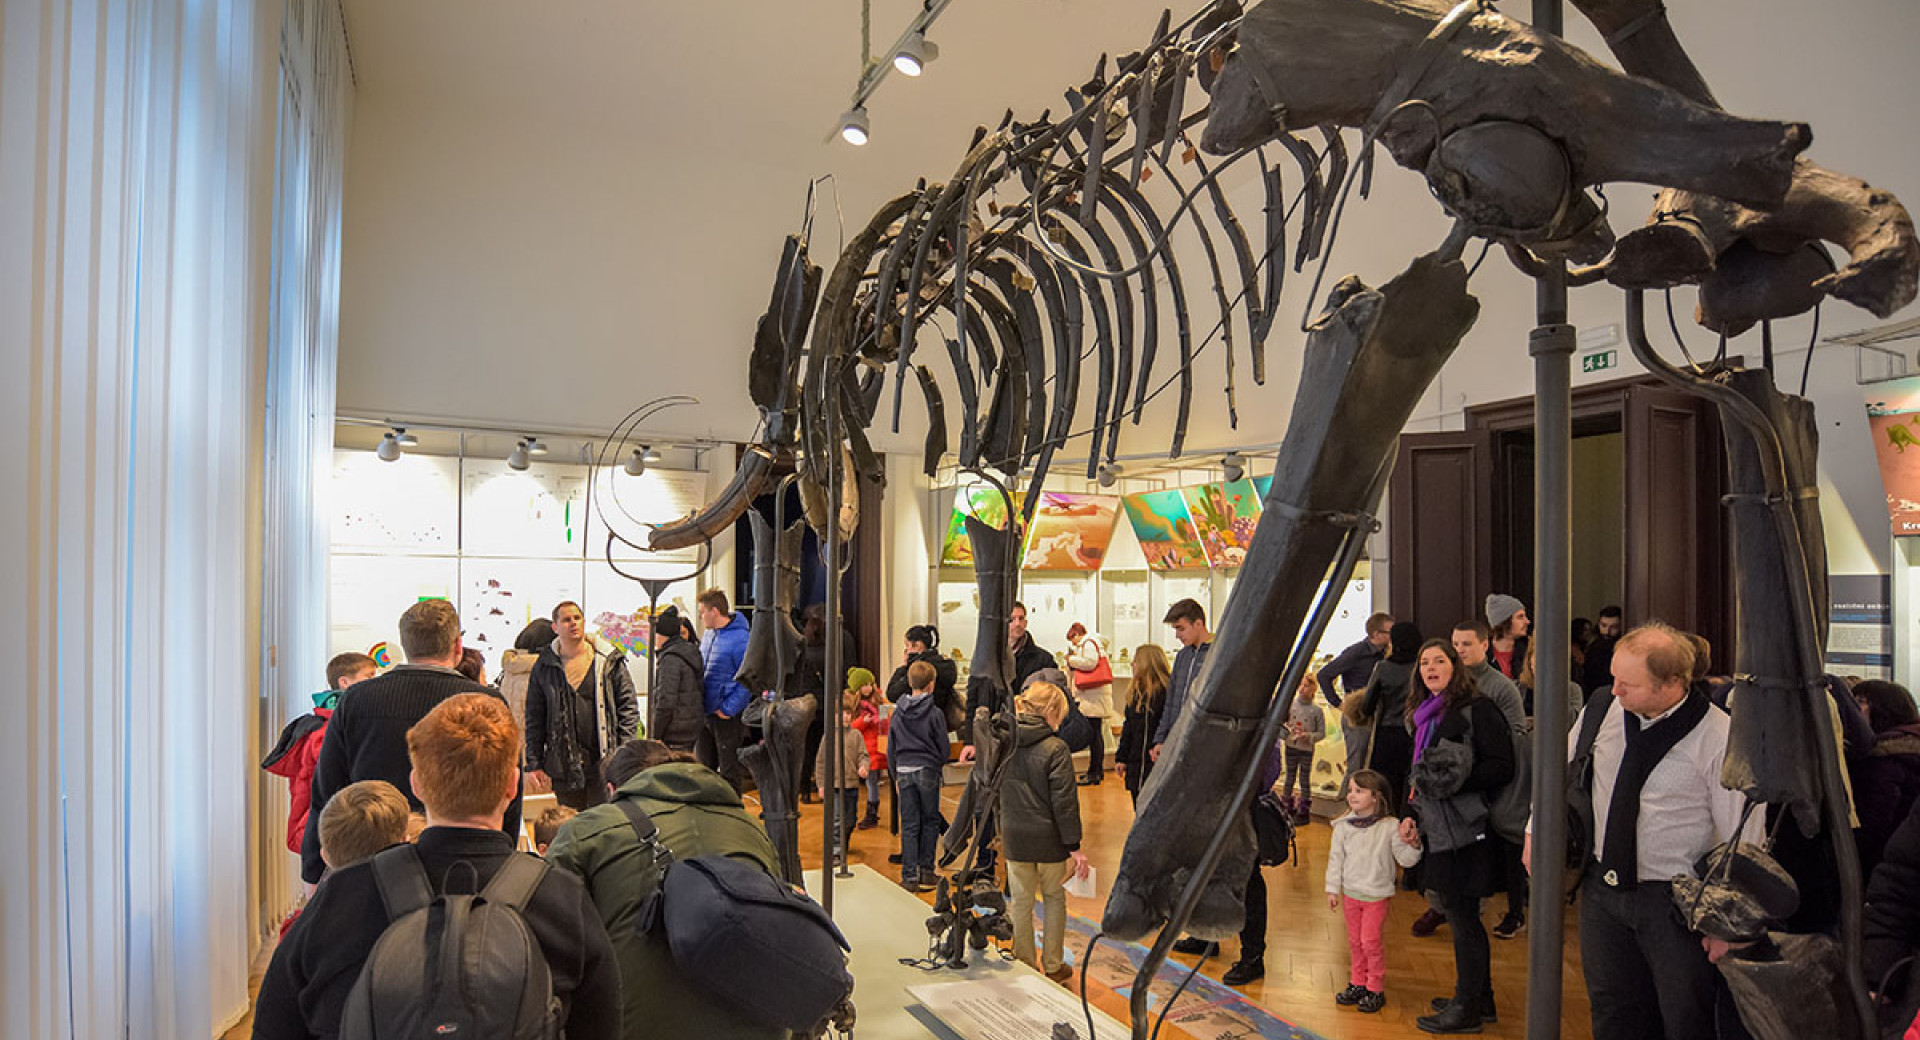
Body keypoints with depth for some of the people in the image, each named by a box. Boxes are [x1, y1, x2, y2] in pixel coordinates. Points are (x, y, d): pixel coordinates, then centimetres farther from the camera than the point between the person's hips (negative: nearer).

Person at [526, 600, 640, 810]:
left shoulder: (609, 660, 2)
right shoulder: (543, 668, 6)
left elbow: (628, 707, 3)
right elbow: (534, 719, 9)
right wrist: (533, 765, 3)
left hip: (605, 763, -1)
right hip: (563, 768, 2)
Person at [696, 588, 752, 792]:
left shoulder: (740, 639, -17)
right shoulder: (709, 635, 9)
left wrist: (728, 709, -18)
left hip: (728, 716, -8)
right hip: (704, 714, 8)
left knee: (730, 772, 3)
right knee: (703, 768, 18)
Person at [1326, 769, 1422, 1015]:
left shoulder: (1390, 826, -11)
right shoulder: (1343, 826, -4)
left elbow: (1405, 860, -6)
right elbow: (1336, 858, 3)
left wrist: (1413, 846, -26)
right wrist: (1333, 889, 4)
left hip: (1378, 895, -3)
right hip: (1351, 893, 3)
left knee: (1372, 941, -1)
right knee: (1355, 941, 13)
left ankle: (1375, 989, 15)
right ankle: (1358, 984, 28)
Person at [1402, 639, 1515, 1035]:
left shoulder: (1476, 709, -10)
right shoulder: (1426, 716, 14)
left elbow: (1501, 768, -16)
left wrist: (1451, 781, -21)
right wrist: (1412, 815, 9)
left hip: (1466, 832, -8)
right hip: (1440, 832, 8)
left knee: (1462, 918, 0)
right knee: (1461, 916, 15)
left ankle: (1467, 1009, 11)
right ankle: (1480, 999, 28)